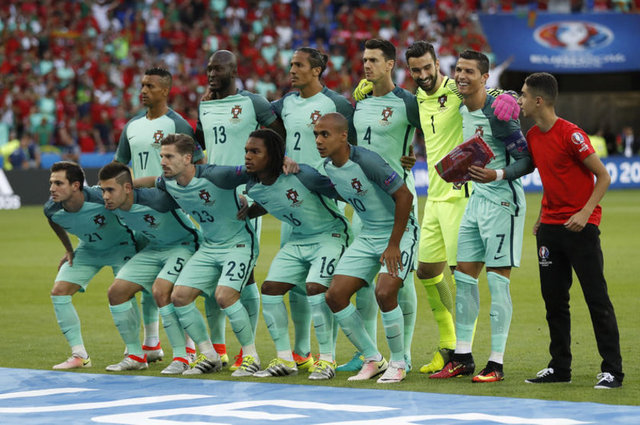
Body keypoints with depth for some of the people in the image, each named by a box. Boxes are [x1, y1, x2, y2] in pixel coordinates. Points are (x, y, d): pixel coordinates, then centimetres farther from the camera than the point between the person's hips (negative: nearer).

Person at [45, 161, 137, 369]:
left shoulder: (102, 199, -38)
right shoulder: (52, 210, -21)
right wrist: (68, 249, 10)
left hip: (120, 245, -5)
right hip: (88, 249, 5)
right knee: (59, 292, -6)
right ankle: (79, 356, 1)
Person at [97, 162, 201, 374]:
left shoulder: (155, 199, -34)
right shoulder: (112, 204, -13)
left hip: (184, 244, -8)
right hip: (154, 248, 8)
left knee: (160, 290, -29)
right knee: (117, 291, -1)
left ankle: (182, 357, -19)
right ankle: (135, 356, 12)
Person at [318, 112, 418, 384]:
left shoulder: (366, 161, -24)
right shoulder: (328, 166, 0)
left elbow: (404, 196, -22)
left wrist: (393, 244, -20)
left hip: (400, 231, -8)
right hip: (368, 236, 8)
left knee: (385, 292, -25)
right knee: (335, 296, -4)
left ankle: (398, 364, -4)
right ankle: (373, 360, 11)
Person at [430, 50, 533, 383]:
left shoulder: (496, 113, -16)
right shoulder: (462, 111, 8)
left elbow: (527, 160, -16)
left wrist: (497, 175, -29)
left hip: (502, 201, -8)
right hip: (476, 199, 9)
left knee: (497, 281, -6)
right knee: (464, 276, 8)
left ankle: (496, 363, -2)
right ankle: (462, 357, 14)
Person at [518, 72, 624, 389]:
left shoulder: (571, 134, -14)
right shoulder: (532, 136, 8)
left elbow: (603, 176, -12)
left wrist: (585, 212, -20)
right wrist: (542, 216, 13)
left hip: (580, 227, -7)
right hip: (550, 227, 7)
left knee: (596, 297, -6)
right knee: (553, 299, 8)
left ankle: (612, 371, -3)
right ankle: (559, 367, 16)